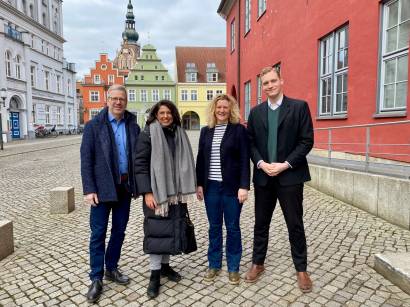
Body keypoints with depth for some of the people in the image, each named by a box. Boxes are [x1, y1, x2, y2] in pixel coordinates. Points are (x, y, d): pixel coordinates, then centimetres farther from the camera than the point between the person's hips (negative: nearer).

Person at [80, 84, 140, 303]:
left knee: (119, 231, 14)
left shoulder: (133, 126, 4)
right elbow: (86, 159, -7)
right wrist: (89, 189, -13)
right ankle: (96, 279, 18)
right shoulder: (94, 125, -4)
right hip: (102, 188, -3)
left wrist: (137, 185, 2)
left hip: (124, 186, 4)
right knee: (98, 234, 4)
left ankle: (112, 268, 33)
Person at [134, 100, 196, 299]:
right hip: (156, 191, -5)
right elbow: (140, 163, -10)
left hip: (175, 192, 5)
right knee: (157, 231, -1)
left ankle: (165, 265, 29)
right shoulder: (148, 133, -6)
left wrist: (185, 190, 10)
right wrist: (147, 192, -17)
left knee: (171, 229, 12)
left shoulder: (179, 134, 9)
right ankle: (155, 274, 11)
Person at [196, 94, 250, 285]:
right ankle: (214, 264, 27)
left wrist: (244, 186, -14)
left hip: (232, 186, -3)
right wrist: (199, 184, 4)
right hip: (211, 186, 3)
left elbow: (245, 160, -8)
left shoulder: (239, 130, -3)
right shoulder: (206, 131, 8)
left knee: (232, 227, 8)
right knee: (214, 227, 13)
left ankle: (233, 267, 23)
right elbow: (200, 159, 9)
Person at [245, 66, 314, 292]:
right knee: (261, 223, 13)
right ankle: (257, 263, 30)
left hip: (290, 176, -3)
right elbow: (250, 143, 7)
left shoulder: (299, 107, -2)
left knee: (295, 224, 8)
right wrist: (261, 163, -10)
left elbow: (307, 141, -7)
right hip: (263, 176, 3)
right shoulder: (255, 112, 8)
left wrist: (285, 164, -14)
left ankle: (301, 269, 25)